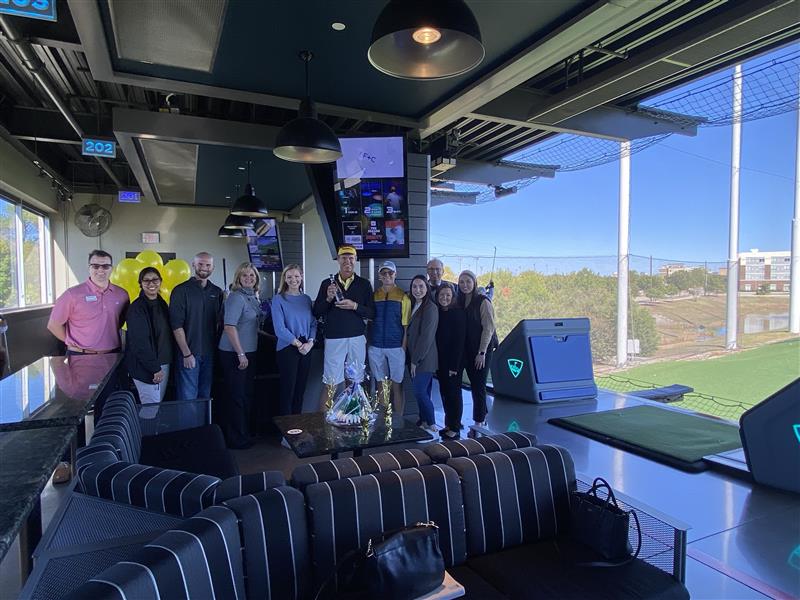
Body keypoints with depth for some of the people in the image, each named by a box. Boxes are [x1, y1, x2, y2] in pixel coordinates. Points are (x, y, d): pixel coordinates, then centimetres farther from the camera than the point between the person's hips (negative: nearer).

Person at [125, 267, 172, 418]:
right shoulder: (137, 308, -13)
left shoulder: (161, 303, 9)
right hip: (145, 367, -7)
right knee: (151, 409, -3)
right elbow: (139, 342, -17)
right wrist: (155, 368, -17)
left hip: (164, 363, 7)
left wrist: (164, 365, 11)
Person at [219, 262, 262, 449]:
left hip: (248, 352, 8)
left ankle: (245, 431, 32)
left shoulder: (253, 297, 10)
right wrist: (240, 353, -23)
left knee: (247, 393, 17)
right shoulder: (236, 297, -15)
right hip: (234, 354, -8)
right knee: (237, 396, 2)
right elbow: (229, 326, -22)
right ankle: (236, 439, 14)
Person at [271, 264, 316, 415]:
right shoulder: (278, 299, -4)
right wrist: (298, 344, -12)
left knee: (300, 390, 11)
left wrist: (310, 342, -7)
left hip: (306, 349, 5)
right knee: (288, 390, 0)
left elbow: (313, 323, 9)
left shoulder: (306, 299, 10)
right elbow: (279, 328, -11)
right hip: (287, 349, -4)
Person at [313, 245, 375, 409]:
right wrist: (328, 298, -13)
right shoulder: (327, 283, 6)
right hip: (334, 339, -1)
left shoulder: (364, 284, 6)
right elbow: (316, 312, 4)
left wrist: (355, 306, -14)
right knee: (330, 384, -2)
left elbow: (372, 313, 2)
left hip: (357, 339, 1)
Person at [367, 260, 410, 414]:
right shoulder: (373, 295, 7)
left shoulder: (403, 297, 1)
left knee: (396, 386, 3)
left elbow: (406, 325, -1)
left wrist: (404, 347, -7)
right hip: (376, 347, 2)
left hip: (396, 347, -2)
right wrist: (367, 344, 3)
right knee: (380, 386, 10)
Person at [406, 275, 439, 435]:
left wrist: (416, 360, -14)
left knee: (420, 392, -7)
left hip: (424, 359, -7)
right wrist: (412, 359, 9)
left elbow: (426, 336, -17)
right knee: (421, 392, 12)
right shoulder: (414, 306, 12)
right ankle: (423, 422, 21)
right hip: (414, 357, 7)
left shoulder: (430, 308, -14)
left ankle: (432, 426, 6)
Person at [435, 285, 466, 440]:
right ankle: (449, 423, 24)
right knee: (444, 392, 11)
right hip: (440, 360, 5)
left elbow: (460, 340, -14)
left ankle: (455, 428, 10)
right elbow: (434, 338, 8)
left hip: (454, 360, -5)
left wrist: (454, 365, -17)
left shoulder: (458, 314, -10)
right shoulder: (437, 313, 6)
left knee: (453, 392, 1)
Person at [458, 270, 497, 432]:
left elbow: (488, 328, -13)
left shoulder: (483, 302, -10)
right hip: (466, 350, 6)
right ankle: (483, 415, 26)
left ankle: (478, 422, 7)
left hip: (481, 350, -6)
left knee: (478, 385, -2)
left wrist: (482, 352, -16)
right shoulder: (460, 302, 8)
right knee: (474, 384, 11)